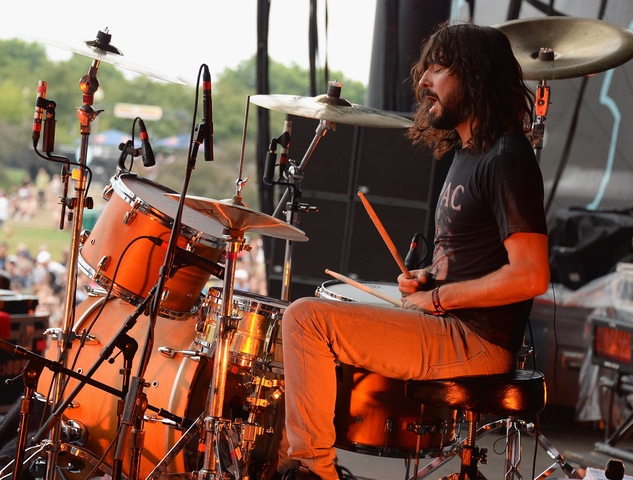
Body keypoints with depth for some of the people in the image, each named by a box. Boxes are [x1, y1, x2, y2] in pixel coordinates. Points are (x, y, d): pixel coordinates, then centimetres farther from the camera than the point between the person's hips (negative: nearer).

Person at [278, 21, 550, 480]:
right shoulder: (467, 152, 15)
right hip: (450, 326, 11)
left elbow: (531, 275, -23)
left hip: (475, 343, -11)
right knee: (307, 318, 21)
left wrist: (438, 298, -15)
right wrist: (429, 275, 7)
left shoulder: (507, 160, -17)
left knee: (307, 318, -18)